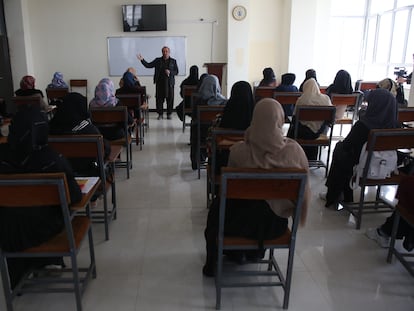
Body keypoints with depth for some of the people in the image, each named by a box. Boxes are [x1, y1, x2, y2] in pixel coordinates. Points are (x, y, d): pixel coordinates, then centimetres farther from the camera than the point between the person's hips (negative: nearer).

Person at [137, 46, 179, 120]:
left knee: (170, 98, -1)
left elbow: (176, 72, 6)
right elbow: (148, 65, 8)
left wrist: (170, 72, -12)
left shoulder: (173, 61, 9)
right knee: (159, 98, -1)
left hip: (169, 82, 0)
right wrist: (142, 60, -5)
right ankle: (160, 114, 8)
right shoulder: (157, 60, 11)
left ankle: (169, 114, 10)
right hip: (160, 82, 1)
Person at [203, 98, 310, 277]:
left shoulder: (238, 150, -22)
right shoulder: (294, 150, -19)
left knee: (217, 204, 31)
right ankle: (255, 252, 55)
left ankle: (212, 263, 46)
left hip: (243, 224, -2)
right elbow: (304, 188, -5)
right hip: (276, 225, 2)